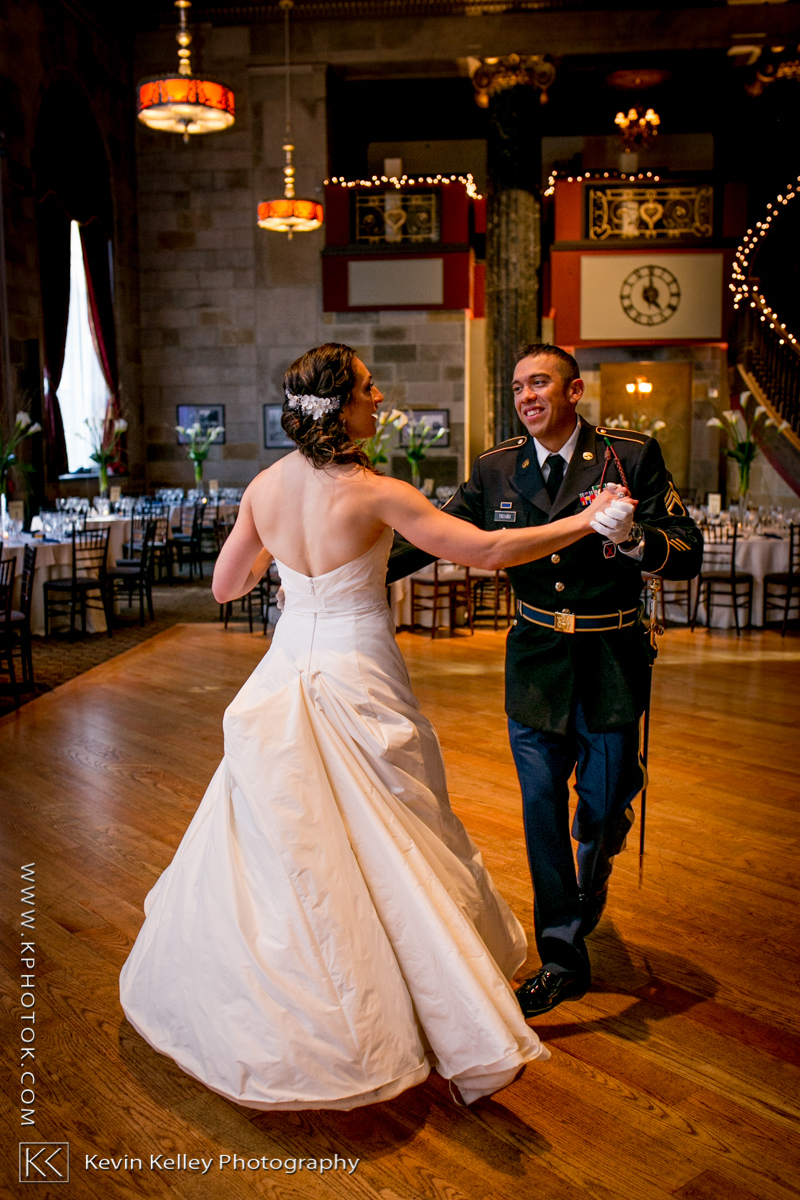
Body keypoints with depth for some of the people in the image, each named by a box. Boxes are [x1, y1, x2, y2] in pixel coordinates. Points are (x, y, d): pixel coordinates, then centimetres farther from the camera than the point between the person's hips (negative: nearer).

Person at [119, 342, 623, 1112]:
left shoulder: (263, 488, -1)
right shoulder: (375, 494, -17)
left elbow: (224, 585, 9)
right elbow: (488, 550, -16)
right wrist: (586, 521, -7)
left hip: (287, 670, 6)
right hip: (360, 681, -5)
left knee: (267, 840, 20)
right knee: (391, 855, 3)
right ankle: (463, 1037, 15)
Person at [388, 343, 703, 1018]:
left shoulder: (632, 455, -8)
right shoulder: (496, 470, 0)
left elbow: (688, 555, -12)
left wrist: (634, 538, -33)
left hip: (611, 658, -2)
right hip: (536, 658, 2)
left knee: (603, 807, 7)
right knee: (542, 810, 6)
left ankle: (592, 883, 45)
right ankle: (562, 960, 23)